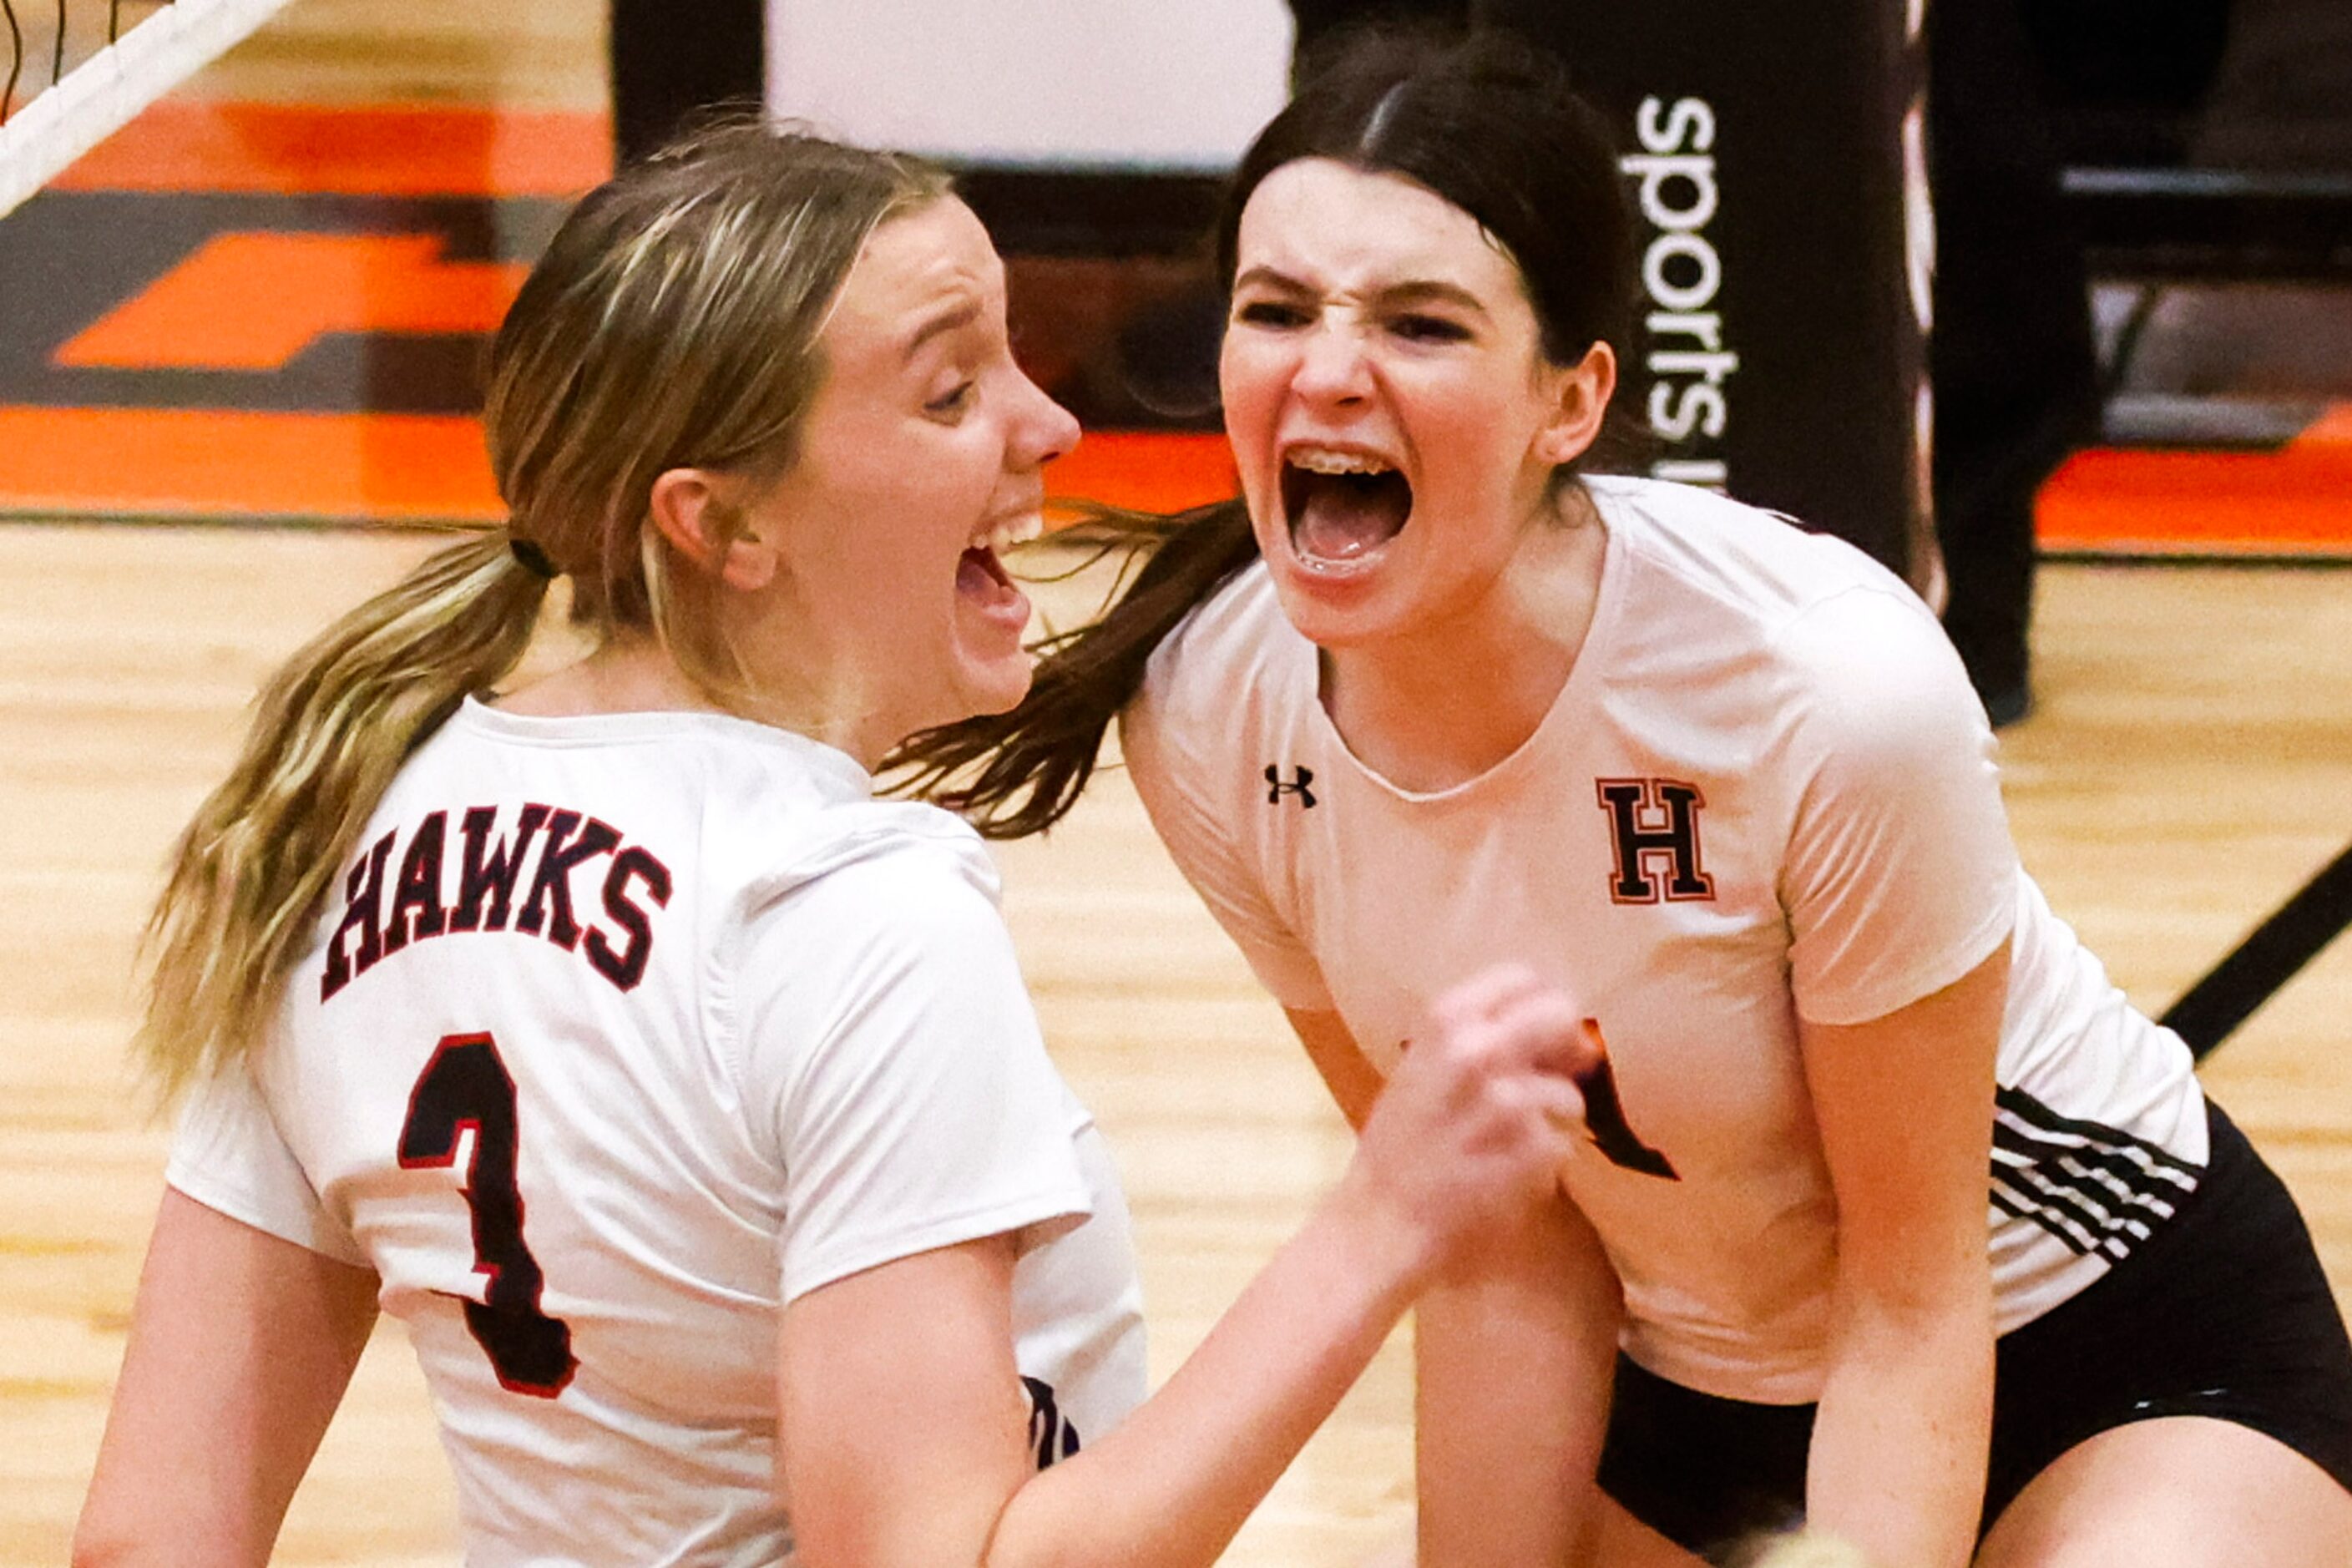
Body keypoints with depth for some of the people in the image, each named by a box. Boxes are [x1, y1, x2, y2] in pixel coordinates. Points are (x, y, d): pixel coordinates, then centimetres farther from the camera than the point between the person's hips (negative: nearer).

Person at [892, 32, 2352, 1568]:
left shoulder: (1835, 694, -32)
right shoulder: (1212, 719, -17)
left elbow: (1912, 1303, -21)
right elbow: (1508, 1257, -7)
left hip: (2130, 1350, -4)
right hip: (1687, 1384, 4)